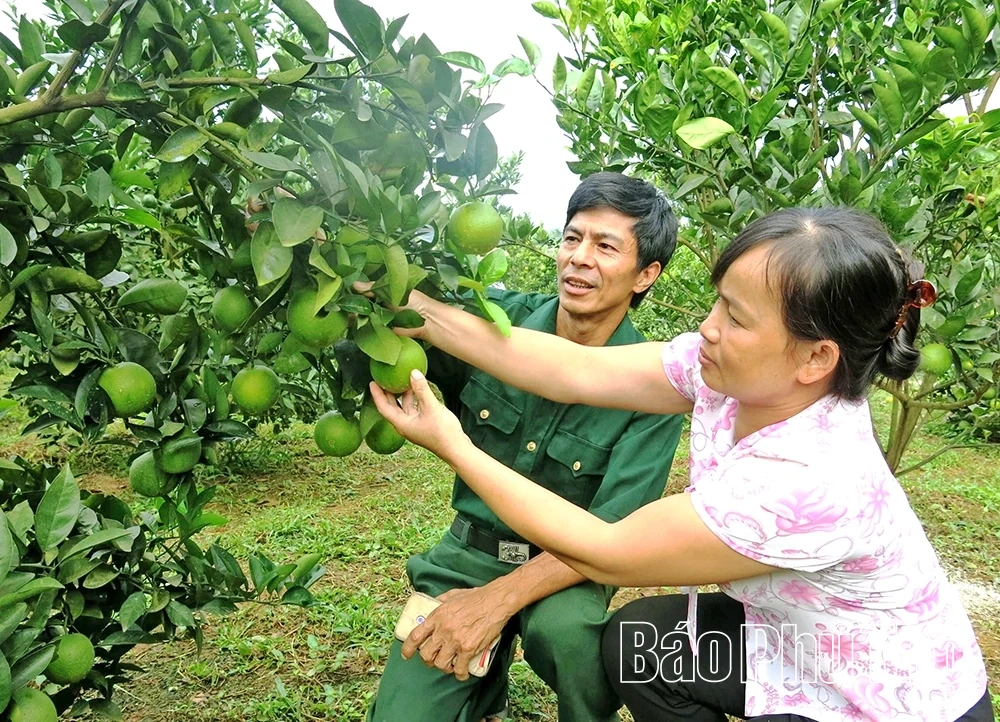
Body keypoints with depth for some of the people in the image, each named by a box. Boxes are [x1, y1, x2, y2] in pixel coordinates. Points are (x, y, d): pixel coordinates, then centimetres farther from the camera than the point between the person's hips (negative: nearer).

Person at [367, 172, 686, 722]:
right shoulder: (496, 317, -9)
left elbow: (613, 533, -20)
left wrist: (500, 597, -33)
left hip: (564, 564, -2)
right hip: (469, 549, 2)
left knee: (562, 629, -35)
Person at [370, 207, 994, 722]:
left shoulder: (809, 484, -38)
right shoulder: (731, 373, -17)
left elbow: (604, 554, -30)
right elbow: (576, 371, -16)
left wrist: (452, 445, -25)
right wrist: (420, 311, -18)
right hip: (798, 637, 7)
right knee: (636, 639, 0)